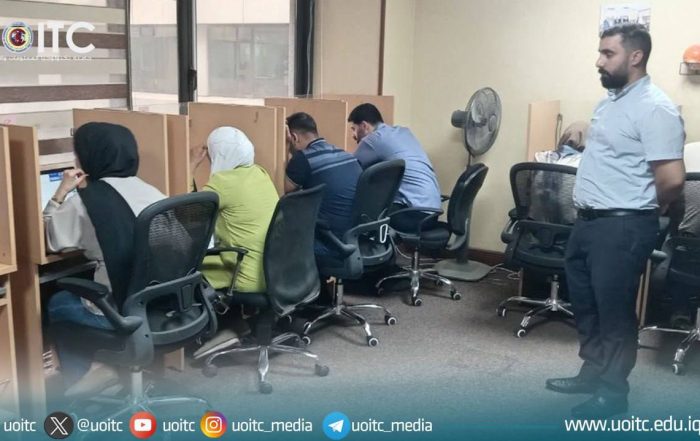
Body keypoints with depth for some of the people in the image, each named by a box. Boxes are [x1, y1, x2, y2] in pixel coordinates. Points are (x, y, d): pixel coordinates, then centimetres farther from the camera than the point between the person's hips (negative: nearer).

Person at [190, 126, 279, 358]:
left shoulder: (224, 181, -14)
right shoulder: (259, 173, 9)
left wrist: (193, 164, 1)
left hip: (252, 276, -8)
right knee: (206, 257, 25)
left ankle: (225, 327, 15)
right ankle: (235, 321, 24)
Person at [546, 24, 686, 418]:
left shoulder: (655, 108, -17)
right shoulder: (612, 100, 13)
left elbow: (672, 179, -23)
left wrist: (646, 212, -6)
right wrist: (590, 210, 15)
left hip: (622, 228, -10)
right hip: (589, 221, 10)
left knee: (615, 313, 3)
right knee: (586, 305, 19)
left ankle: (613, 393, 19)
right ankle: (593, 373, 36)